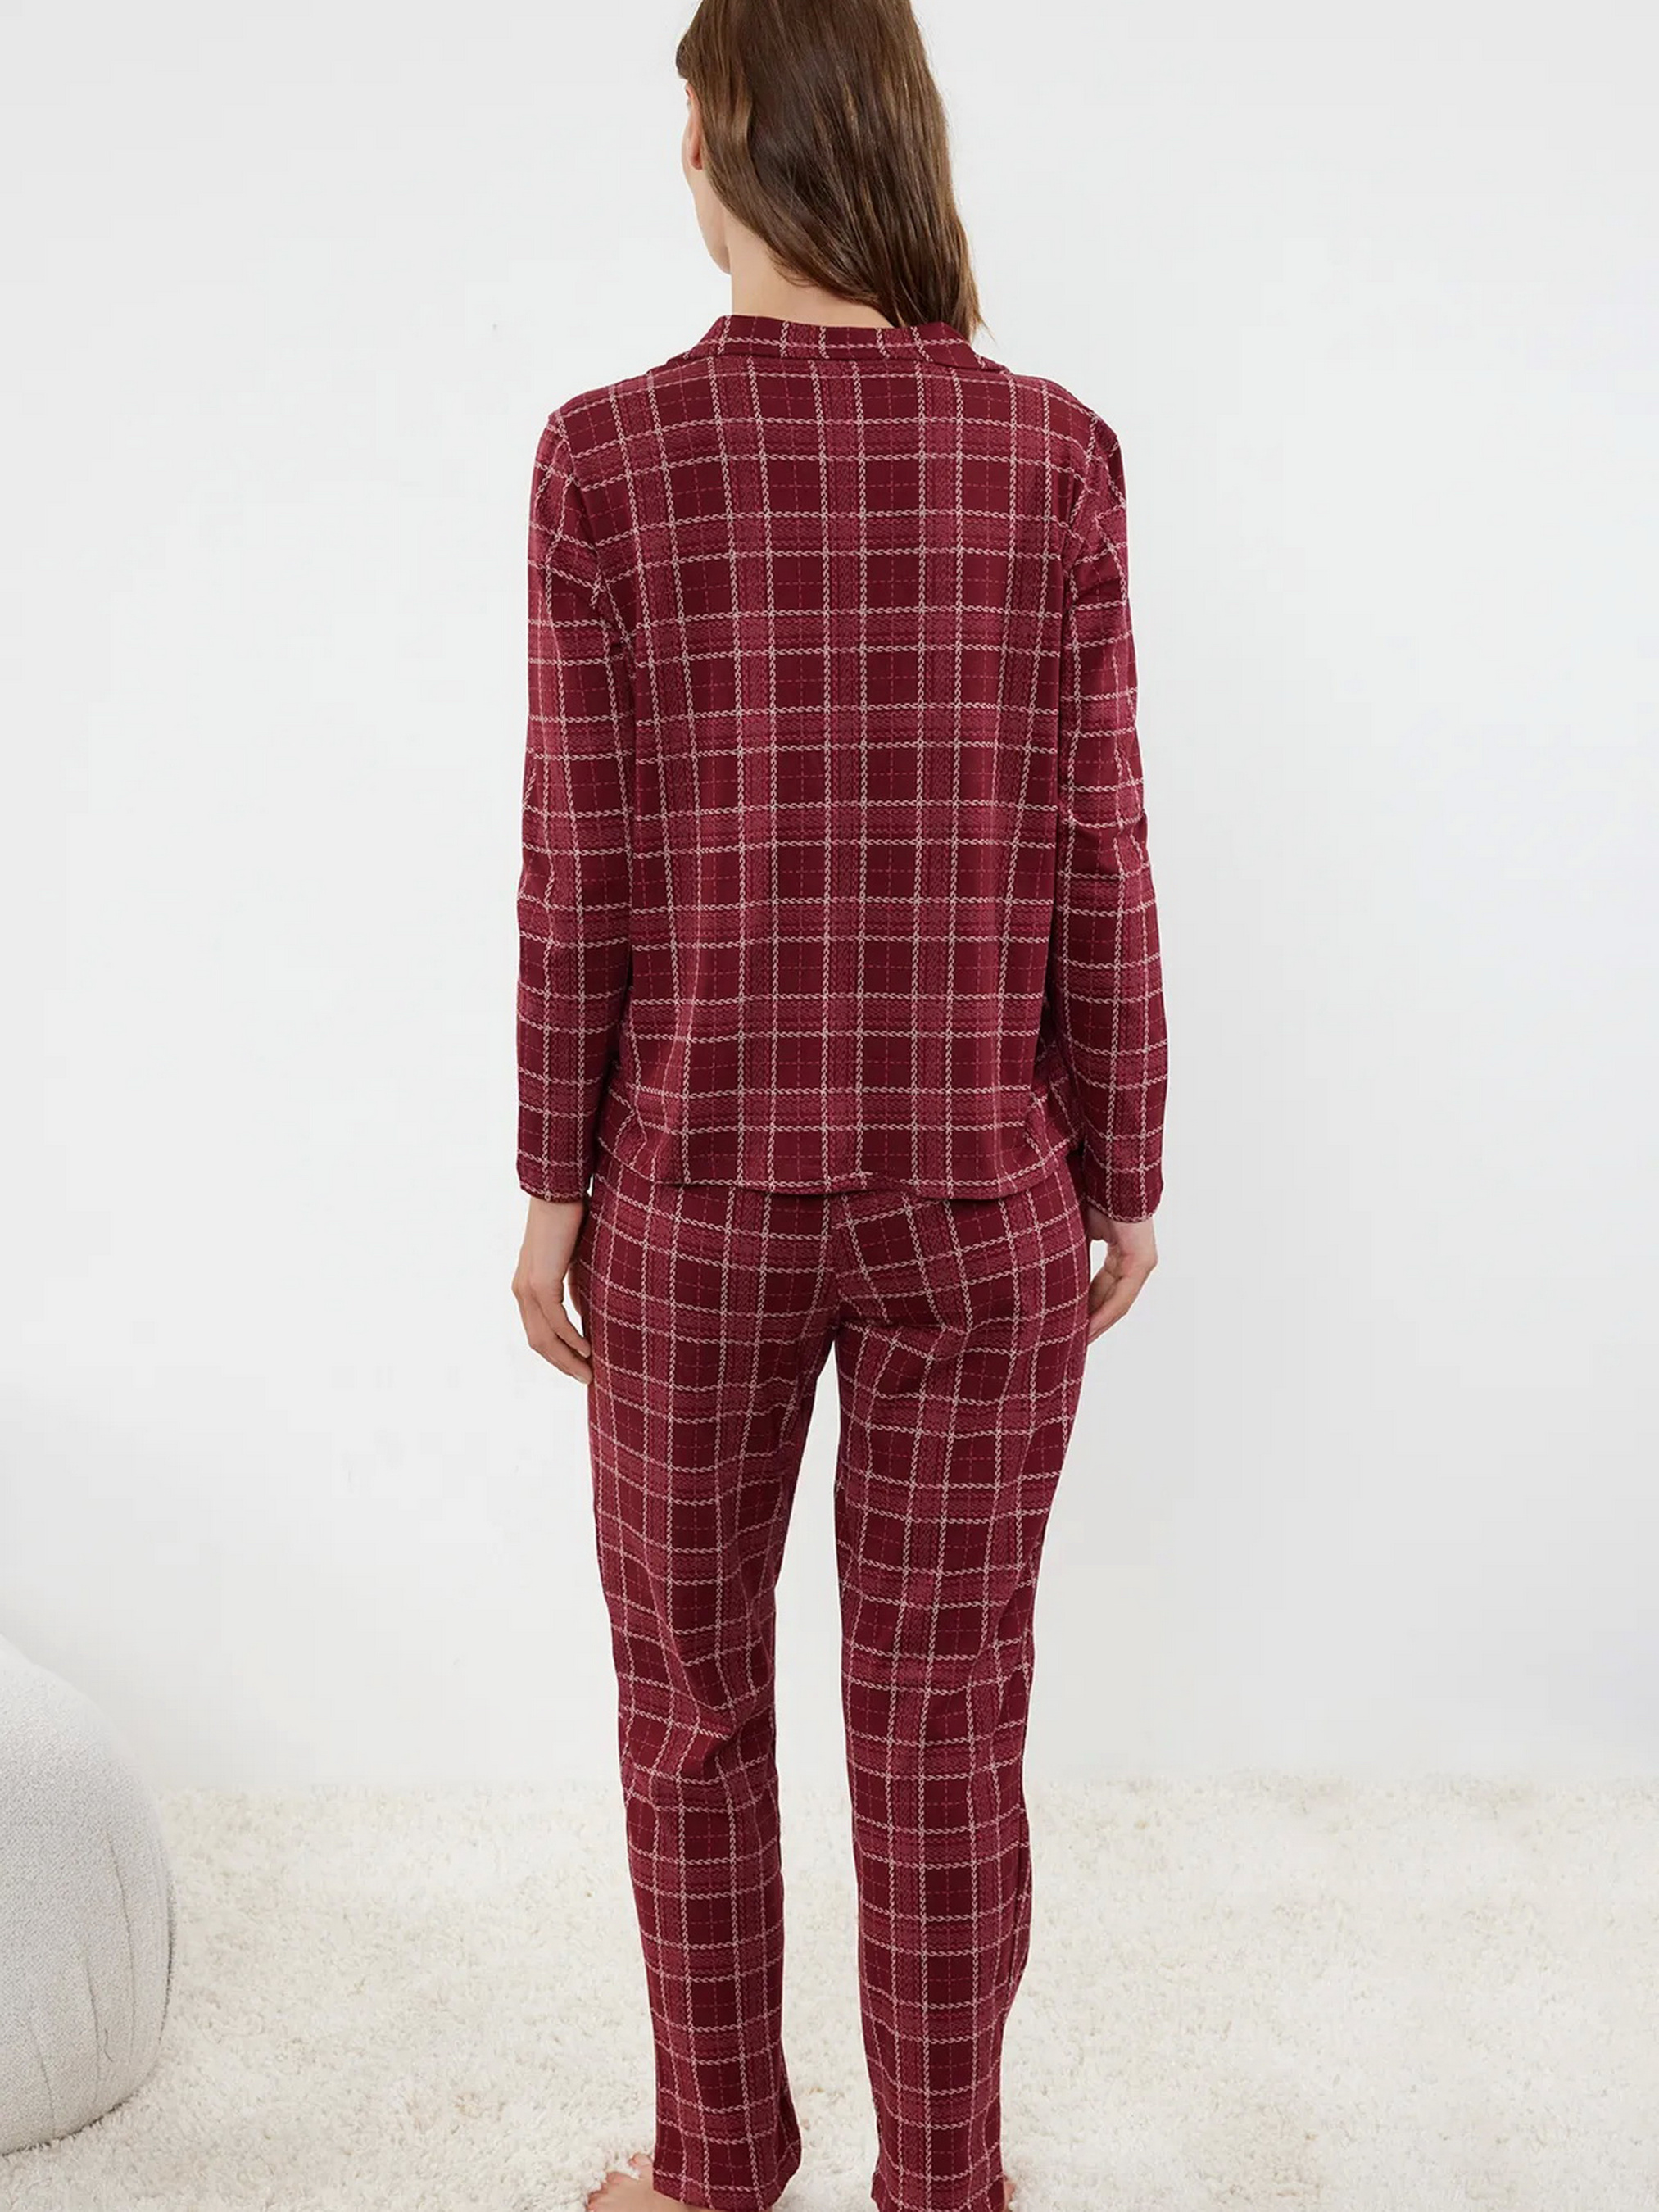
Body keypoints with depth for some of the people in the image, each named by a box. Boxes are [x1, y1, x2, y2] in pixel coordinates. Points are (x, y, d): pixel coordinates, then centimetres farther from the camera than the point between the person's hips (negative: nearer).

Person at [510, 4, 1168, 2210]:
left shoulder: (611, 453, -8)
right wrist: (1125, 1171, 7)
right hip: (981, 1193, 1)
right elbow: (1095, 859, -4)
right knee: (947, 1712, 15)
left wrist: (553, 1182, 4)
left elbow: (582, 873, -7)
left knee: (690, 1696, 18)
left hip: (697, 1190, -1)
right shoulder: (1051, 452, -5)